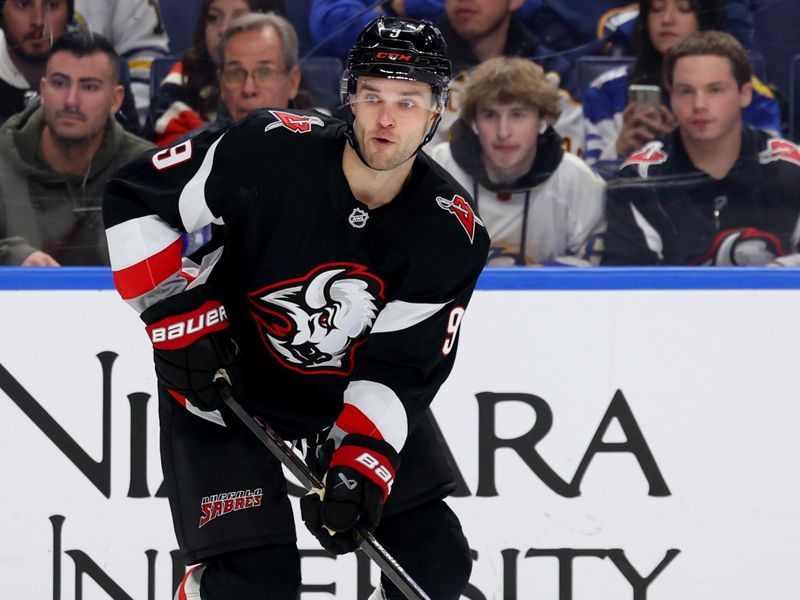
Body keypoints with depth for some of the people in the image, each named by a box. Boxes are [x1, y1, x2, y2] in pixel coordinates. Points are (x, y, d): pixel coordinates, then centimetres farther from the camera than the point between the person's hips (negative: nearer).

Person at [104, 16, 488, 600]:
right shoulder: (266, 150, -26)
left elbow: (401, 368, -17)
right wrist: (181, 316, -21)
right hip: (226, 379, -4)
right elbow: (133, 197, -16)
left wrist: (359, 467, -30)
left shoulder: (453, 232, -18)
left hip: (353, 392, 4)